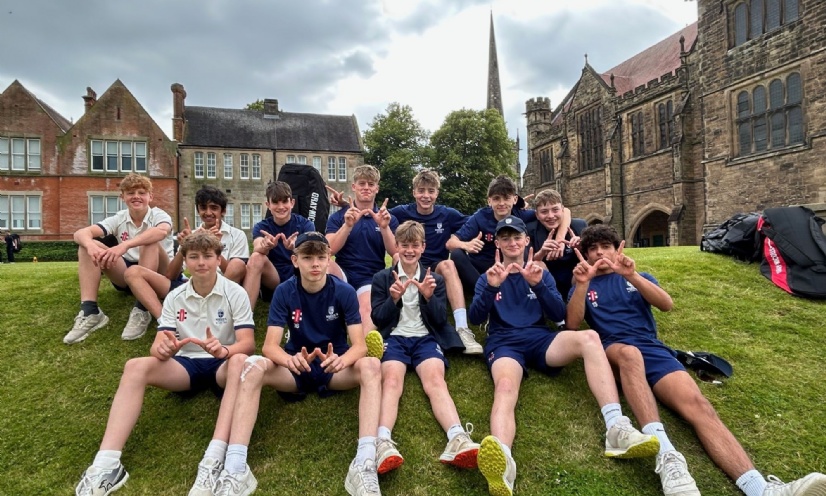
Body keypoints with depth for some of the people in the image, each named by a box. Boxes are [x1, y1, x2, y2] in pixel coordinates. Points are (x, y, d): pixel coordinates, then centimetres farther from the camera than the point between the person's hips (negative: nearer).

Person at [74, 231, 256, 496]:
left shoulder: (235, 293, -6)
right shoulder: (174, 298, 4)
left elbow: (248, 343, -14)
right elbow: (158, 344, -3)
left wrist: (223, 350, -36)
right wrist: (162, 349, -29)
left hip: (223, 364, -3)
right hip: (187, 365, 3)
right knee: (136, 367, -24)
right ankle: (107, 464, -31)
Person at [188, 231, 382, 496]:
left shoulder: (344, 292, -12)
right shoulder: (284, 292, -9)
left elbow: (359, 345, -18)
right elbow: (270, 345, -16)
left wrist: (340, 360, -41)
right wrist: (290, 360, -40)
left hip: (335, 368, -1)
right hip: (296, 367, 1)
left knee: (371, 366, -33)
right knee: (251, 367, -29)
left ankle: (365, 462, -42)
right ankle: (234, 466, -36)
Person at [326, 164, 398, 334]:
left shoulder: (388, 218, 10)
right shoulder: (339, 216, 7)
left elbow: (395, 253, -2)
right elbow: (330, 250, -7)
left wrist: (384, 227, -17)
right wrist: (348, 225, -20)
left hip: (371, 278, -1)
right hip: (343, 275, 1)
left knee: (366, 309, -34)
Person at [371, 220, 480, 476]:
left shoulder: (435, 279, 17)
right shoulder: (381, 278, 13)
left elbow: (440, 320, 8)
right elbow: (378, 319, 6)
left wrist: (429, 297, -12)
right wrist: (393, 298, -13)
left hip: (426, 338, 1)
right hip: (394, 337, 0)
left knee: (436, 381, -29)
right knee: (391, 381, -31)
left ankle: (458, 440, -49)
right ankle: (383, 443, -49)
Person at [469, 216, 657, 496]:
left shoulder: (540, 272, 21)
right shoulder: (488, 277, 17)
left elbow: (558, 315, 7)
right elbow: (475, 318, 1)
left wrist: (538, 284, -10)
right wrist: (491, 287, -17)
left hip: (540, 338, 2)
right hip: (504, 343, -2)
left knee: (588, 337, -29)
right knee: (505, 386, -37)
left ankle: (616, 429, -39)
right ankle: (502, 461, -65)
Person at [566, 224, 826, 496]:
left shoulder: (636, 277, 24)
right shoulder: (582, 287, 18)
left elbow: (666, 304, 3)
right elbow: (573, 323, -1)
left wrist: (632, 276, -13)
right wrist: (581, 285, -17)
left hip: (652, 348, 3)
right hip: (613, 350, -2)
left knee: (697, 404, -23)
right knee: (630, 352, -40)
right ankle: (665, 454, -49)